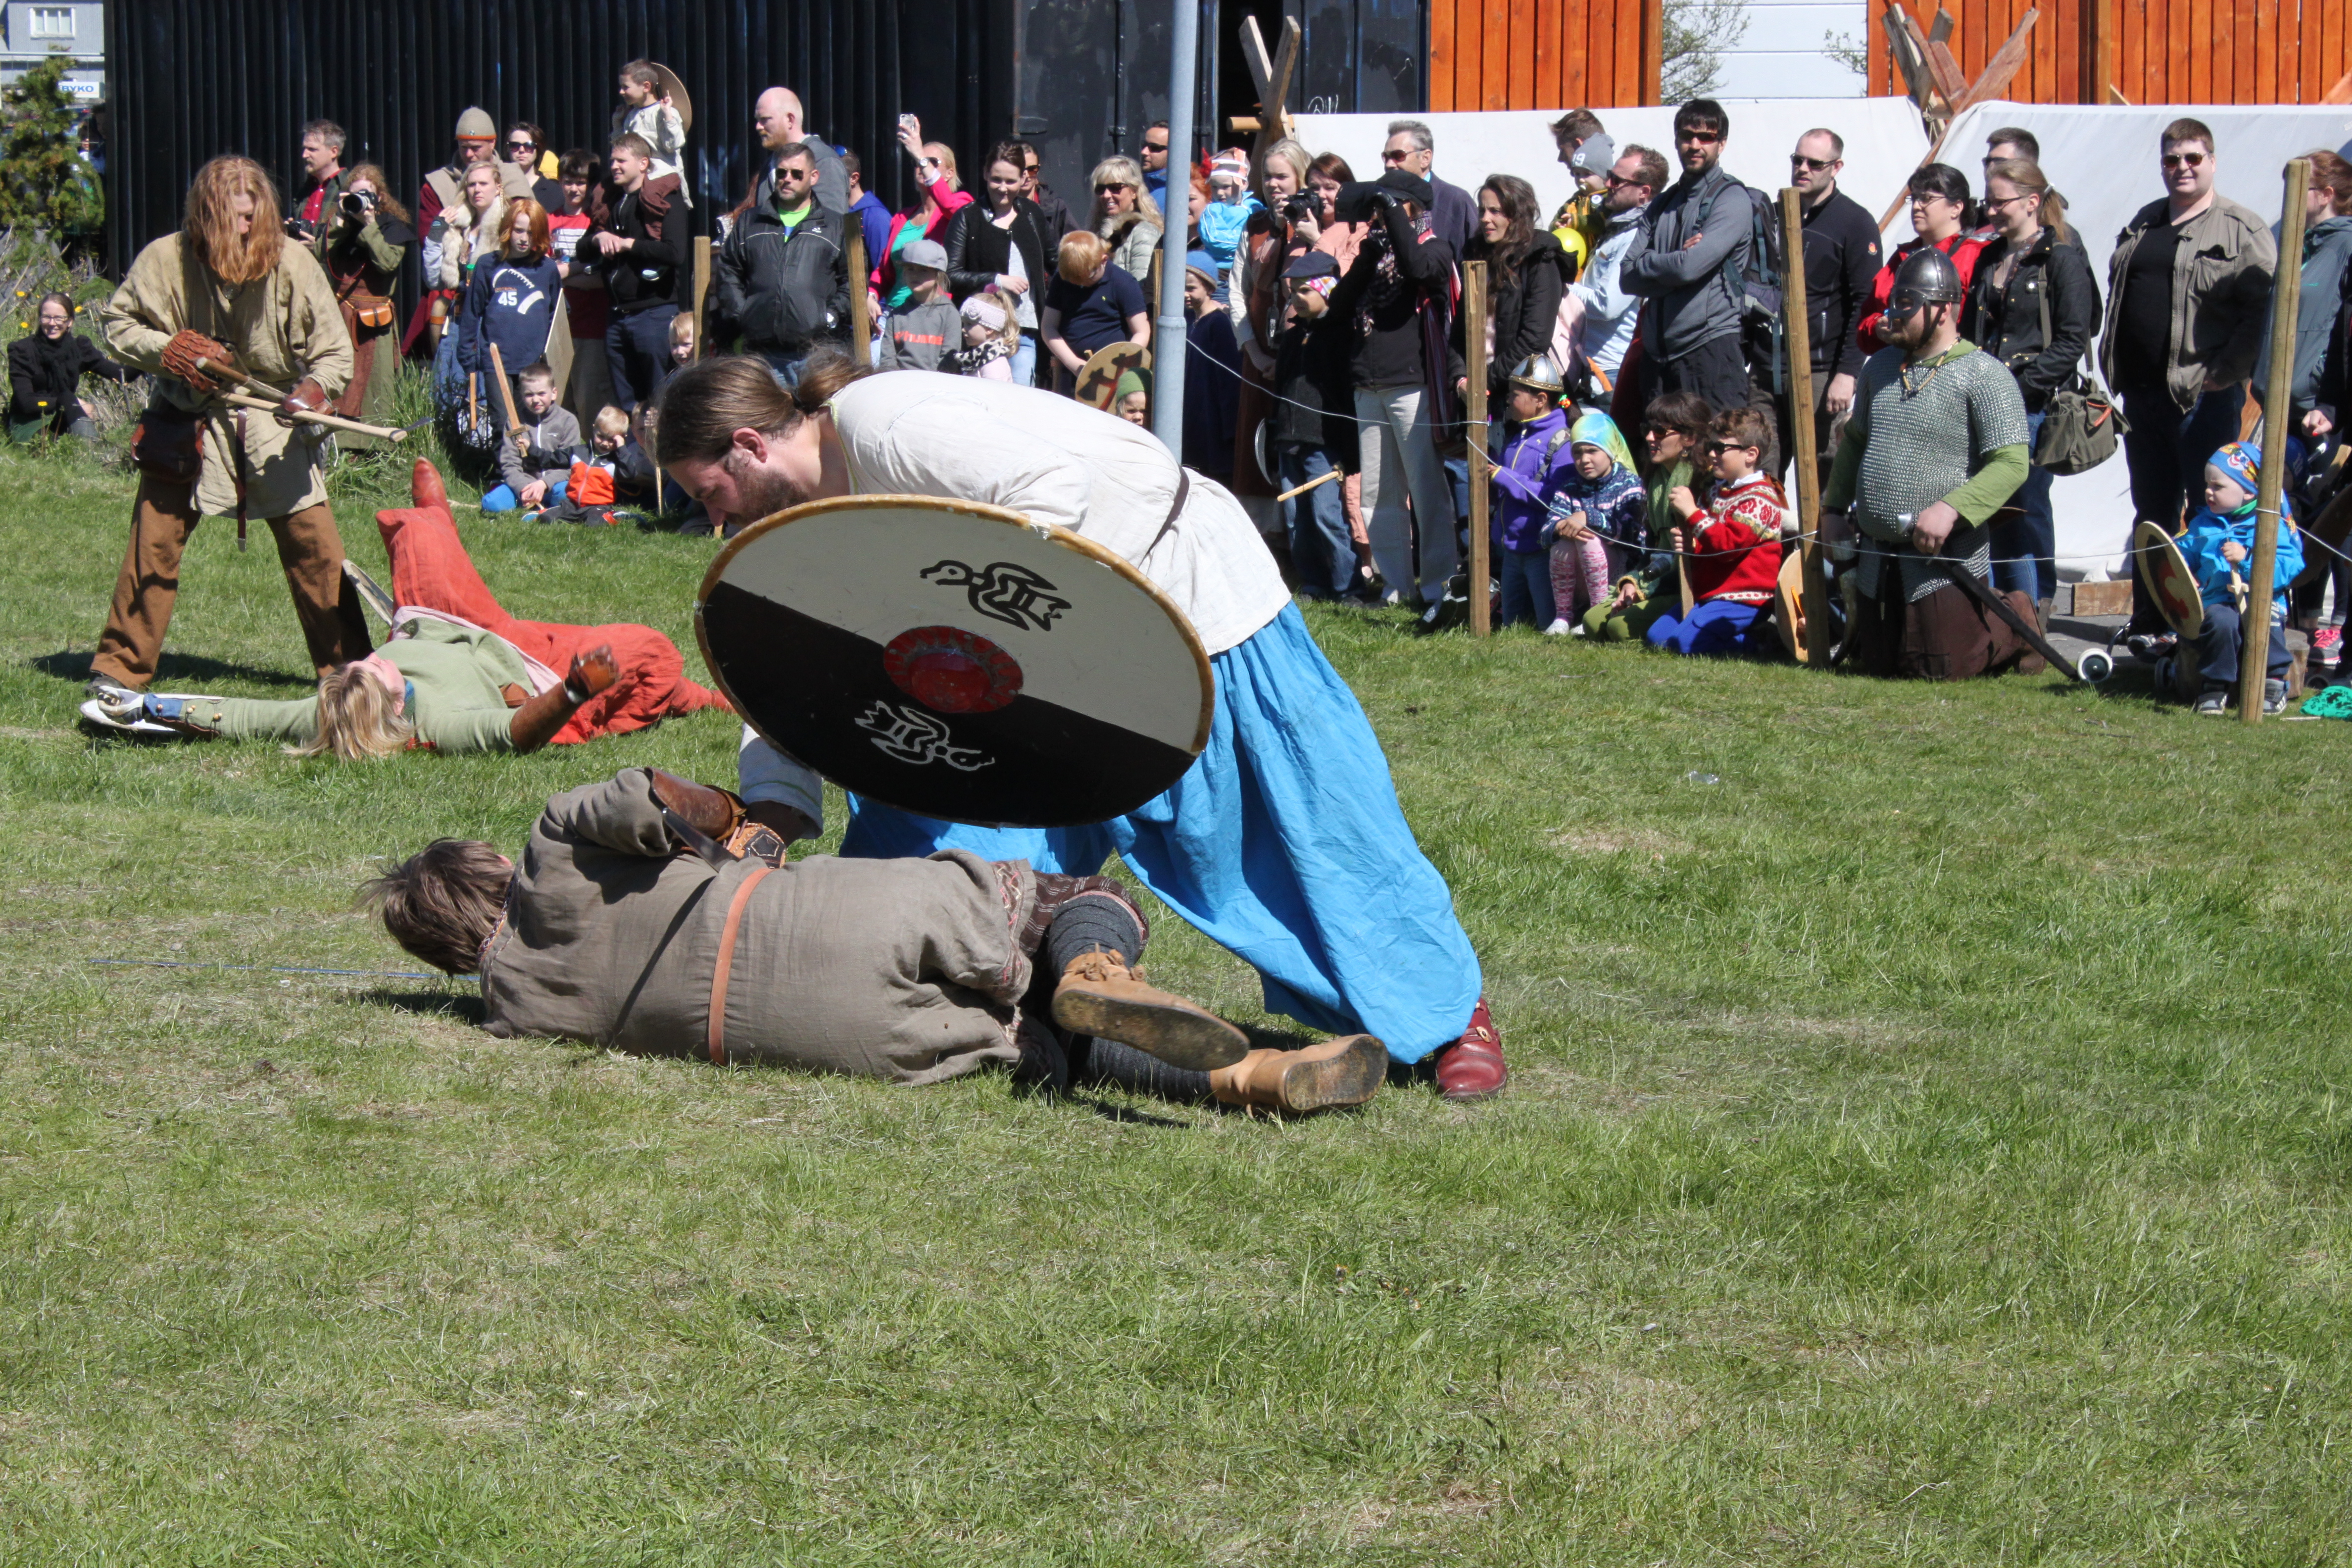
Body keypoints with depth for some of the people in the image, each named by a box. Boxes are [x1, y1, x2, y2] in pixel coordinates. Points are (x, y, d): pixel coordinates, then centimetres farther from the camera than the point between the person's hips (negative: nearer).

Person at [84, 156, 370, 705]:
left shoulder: (291, 262, -11)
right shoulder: (165, 259, -12)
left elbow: (335, 351, -6)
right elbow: (116, 324, 1)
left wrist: (313, 389, -26)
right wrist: (169, 350, -17)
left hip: (273, 418, 0)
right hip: (188, 420, 0)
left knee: (315, 546, -3)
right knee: (153, 544, -2)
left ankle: (349, 665, 9)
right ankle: (119, 668, 10)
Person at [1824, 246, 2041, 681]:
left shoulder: (1983, 375, -11)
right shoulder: (1881, 366, 11)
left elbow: (2011, 464, -19)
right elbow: (1854, 441, 23)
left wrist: (1951, 509, -29)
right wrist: (1834, 507, 15)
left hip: (1945, 558, -7)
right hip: (1879, 559, 7)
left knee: (1943, 670, -5)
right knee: (1877, 663, 11)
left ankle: (2015, 625, 21)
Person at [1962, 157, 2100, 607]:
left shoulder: (2063, 260, -6)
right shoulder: (1990, 258, 16)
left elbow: (2072, 342, -11)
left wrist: (2019, 387, -16)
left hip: (2036, 406, -6)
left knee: (2026, 513, -4)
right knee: (1994, 515, 6)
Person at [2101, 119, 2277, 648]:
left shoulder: (2242, 230, -5)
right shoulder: (2143, 224, 17)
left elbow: (2262, 311, -12)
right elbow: (2117, 298, 25)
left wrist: (2224, 372, -16)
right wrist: (2113, 367, 14)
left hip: (2204, 396, -7)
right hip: (2142, 394, 7)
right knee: (2152, 512, 12)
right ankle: (2149, 624, 19)